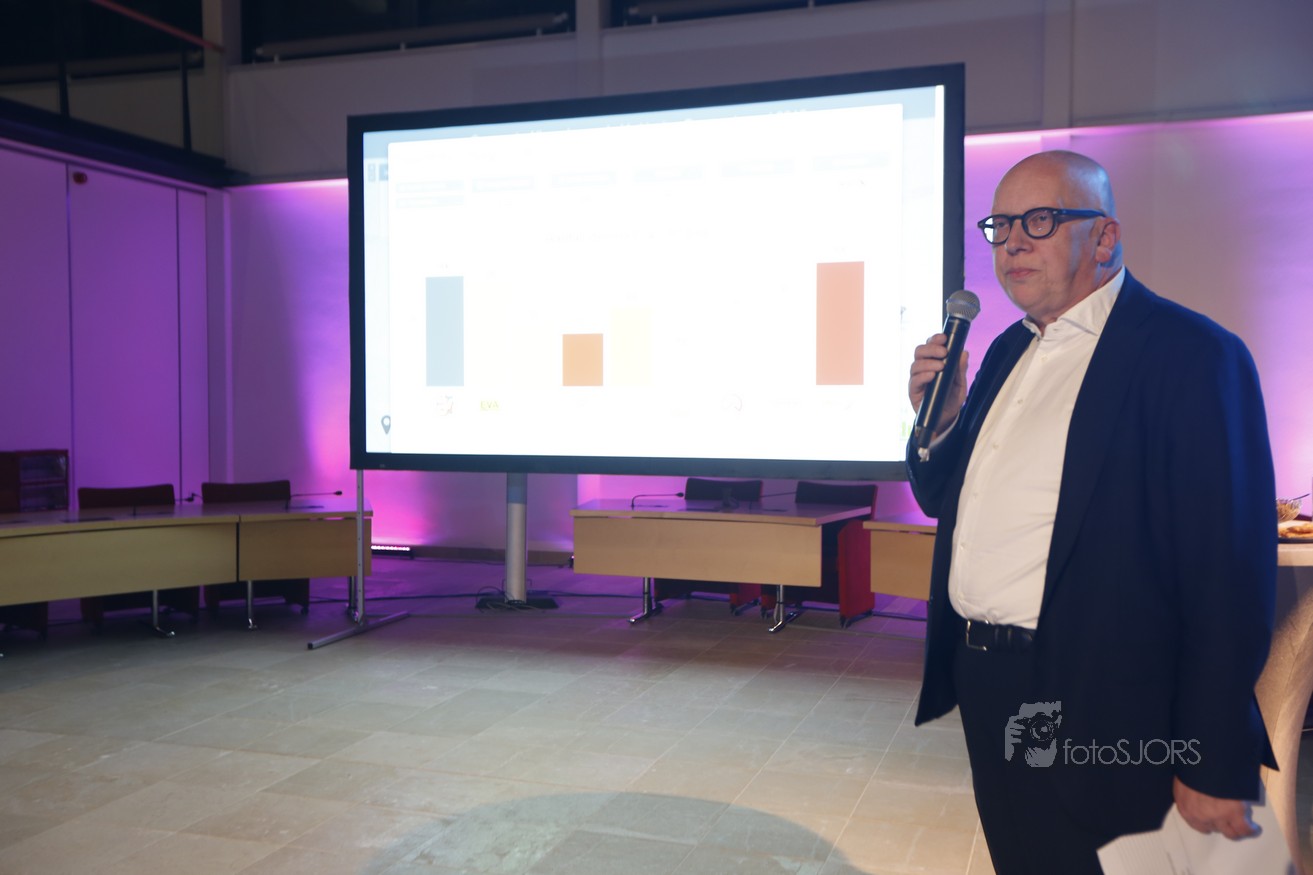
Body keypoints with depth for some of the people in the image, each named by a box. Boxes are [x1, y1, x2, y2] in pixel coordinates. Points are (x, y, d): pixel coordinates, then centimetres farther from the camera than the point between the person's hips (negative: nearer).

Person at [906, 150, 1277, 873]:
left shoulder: (1192, 354, -15)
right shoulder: (1007, 352, 11)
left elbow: (1230, 575, -18)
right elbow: (946, 502, 17)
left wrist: (1214, 770, -17)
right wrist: (939, 419, -4)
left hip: (1095, 708, -7)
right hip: (986, 693, 8)